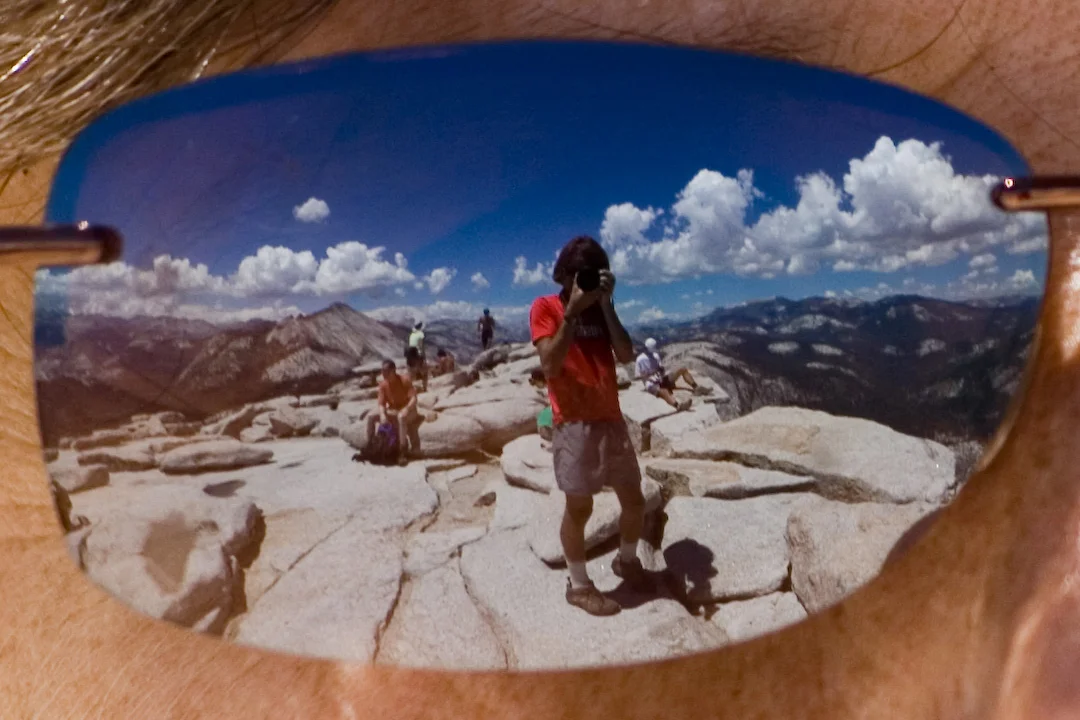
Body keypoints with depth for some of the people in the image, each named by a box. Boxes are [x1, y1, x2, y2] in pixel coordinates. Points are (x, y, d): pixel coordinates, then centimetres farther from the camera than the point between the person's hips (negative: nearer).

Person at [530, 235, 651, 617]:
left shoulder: (601, 309, 13)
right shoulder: (545, 307, -3)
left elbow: (626, 355, -3)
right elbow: (551, 364, -17)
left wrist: (606, 305, -9)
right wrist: (573, 311, -19)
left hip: (612, 420, 6)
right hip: (574, 424, -5)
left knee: (635, 500, 12)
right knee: (579, 507, 0)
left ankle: (626, 559, 38)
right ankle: (579, 585, 19)